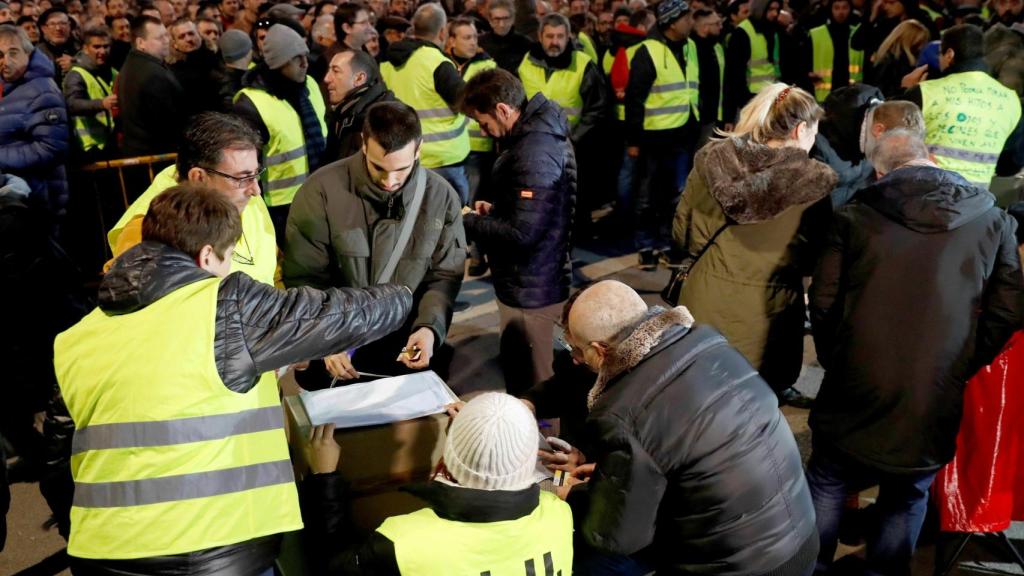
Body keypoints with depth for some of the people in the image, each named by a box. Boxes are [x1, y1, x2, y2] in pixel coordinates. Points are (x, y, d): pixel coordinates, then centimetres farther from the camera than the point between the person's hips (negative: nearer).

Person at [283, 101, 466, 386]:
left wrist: (429, 328, -19)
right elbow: (304, 277, -11)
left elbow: (445, 275, -2)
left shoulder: (441, 196, -7)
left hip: (408, 351, 2)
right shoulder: (322, 190, -16)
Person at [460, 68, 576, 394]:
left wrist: (467, 223, -13)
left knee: (528, 386, 3)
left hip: (529, 289, -10)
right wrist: (496, 209, 7)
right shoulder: (540, 132, 8)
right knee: (533, 378, 23)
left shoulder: (534, 153, -25)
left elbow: (521, 233, -26)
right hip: (531, 281, 10)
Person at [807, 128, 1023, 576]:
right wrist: (961, 369, 10)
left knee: (828, 484, 19)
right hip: (936, 399, 1)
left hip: (858, 388, -1)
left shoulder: (856, 216, -4)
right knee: (906, 500, 20)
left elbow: (824, 301, -5)